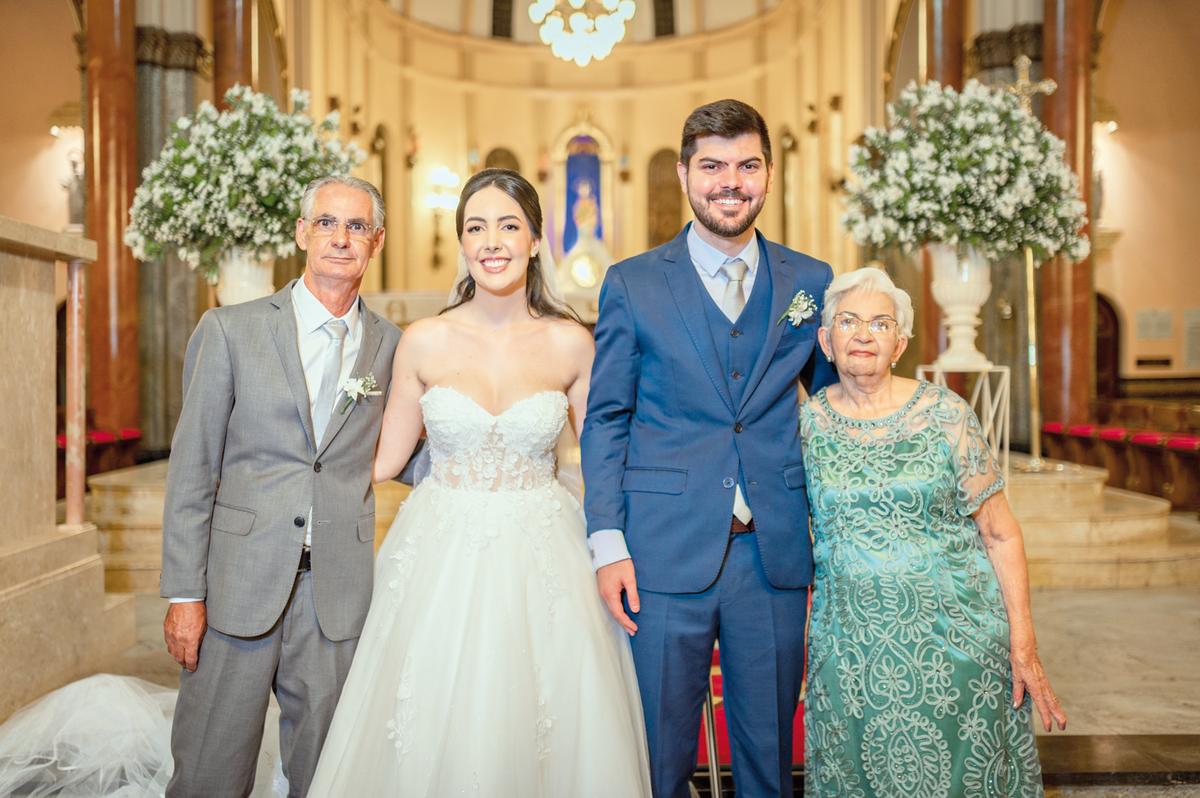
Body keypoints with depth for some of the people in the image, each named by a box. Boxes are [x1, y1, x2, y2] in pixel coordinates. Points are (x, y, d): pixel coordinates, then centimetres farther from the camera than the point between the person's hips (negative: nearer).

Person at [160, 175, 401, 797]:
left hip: (337, 590, 2)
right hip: (240, 582, -1)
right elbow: (191, 467, -1)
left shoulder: (390, 345, 6)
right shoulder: (230, 330, 0)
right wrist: (184, 593, -5)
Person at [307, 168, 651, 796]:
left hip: (541, 561, 0)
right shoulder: (424, 342, -1)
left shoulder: (570, 343, -1)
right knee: (433, 738, 8)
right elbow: (386, 460, 6)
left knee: (542, 736, 7)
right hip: (441, 559, 0)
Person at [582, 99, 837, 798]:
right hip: (666, 555, -1)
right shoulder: (633, 284, 2)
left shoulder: (814, 283, 7)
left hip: (776, 554, 2)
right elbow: (606, 420, 2)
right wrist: (608, 543, -6)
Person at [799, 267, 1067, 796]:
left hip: (951, 637, -1)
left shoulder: (945, 416, -5)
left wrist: (1023, 647, -6)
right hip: (850, 648, 1)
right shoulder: (807, 422, -1)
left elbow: (1001, 534, -3)